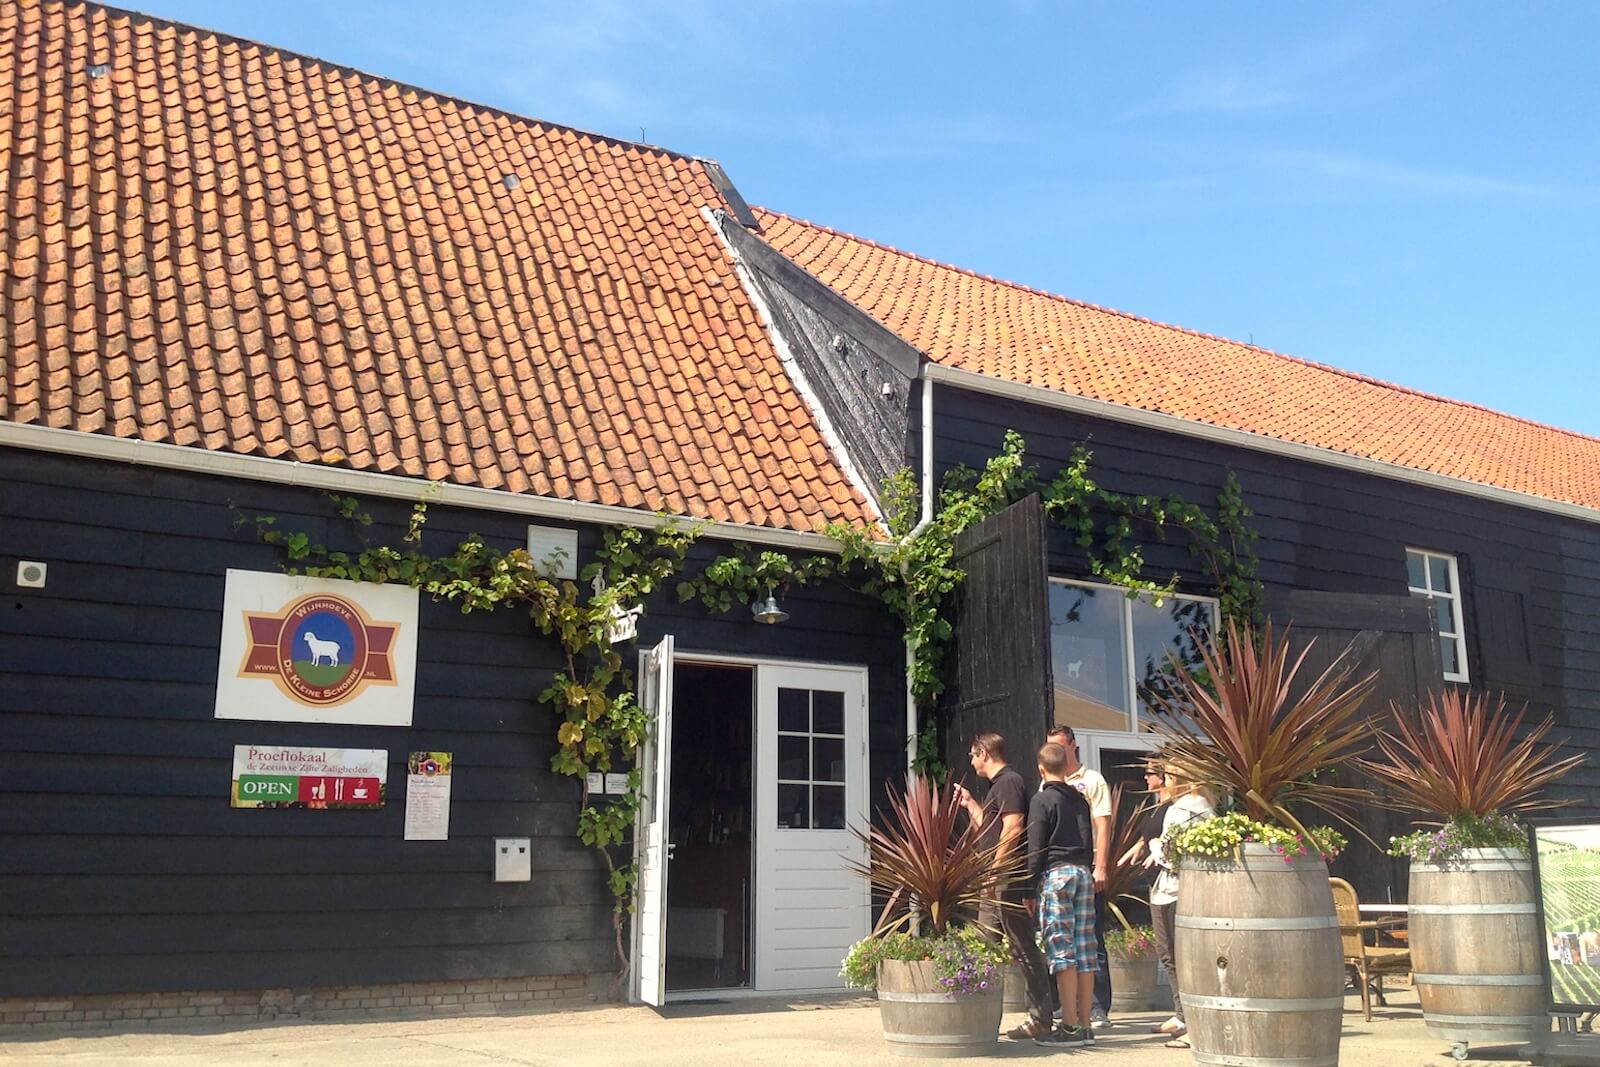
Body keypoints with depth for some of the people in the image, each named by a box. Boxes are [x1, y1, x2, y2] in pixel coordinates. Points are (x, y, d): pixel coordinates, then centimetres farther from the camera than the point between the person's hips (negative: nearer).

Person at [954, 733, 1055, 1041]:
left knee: (1023, 948, -6)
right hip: (997, 881, 11)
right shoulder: (998, 785, 20)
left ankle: (1041, 1018, -1)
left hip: (1008, 878, -10)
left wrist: (993, 871, -22)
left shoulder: (1009, 782, -11)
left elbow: (1012, 828, -21)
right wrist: (970, 804, 30)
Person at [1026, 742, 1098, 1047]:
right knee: (1084, 951, 6)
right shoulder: (1080, 799, 15)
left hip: (1055, 873, -6)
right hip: (1083, 873, 7)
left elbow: (1035, 849, -7)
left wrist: (1030, 890, -4)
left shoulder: (1041, 800, -4)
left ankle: (1070, 1026, -9)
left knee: (1061, 951, -7)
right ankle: (1084, 1025, 8)